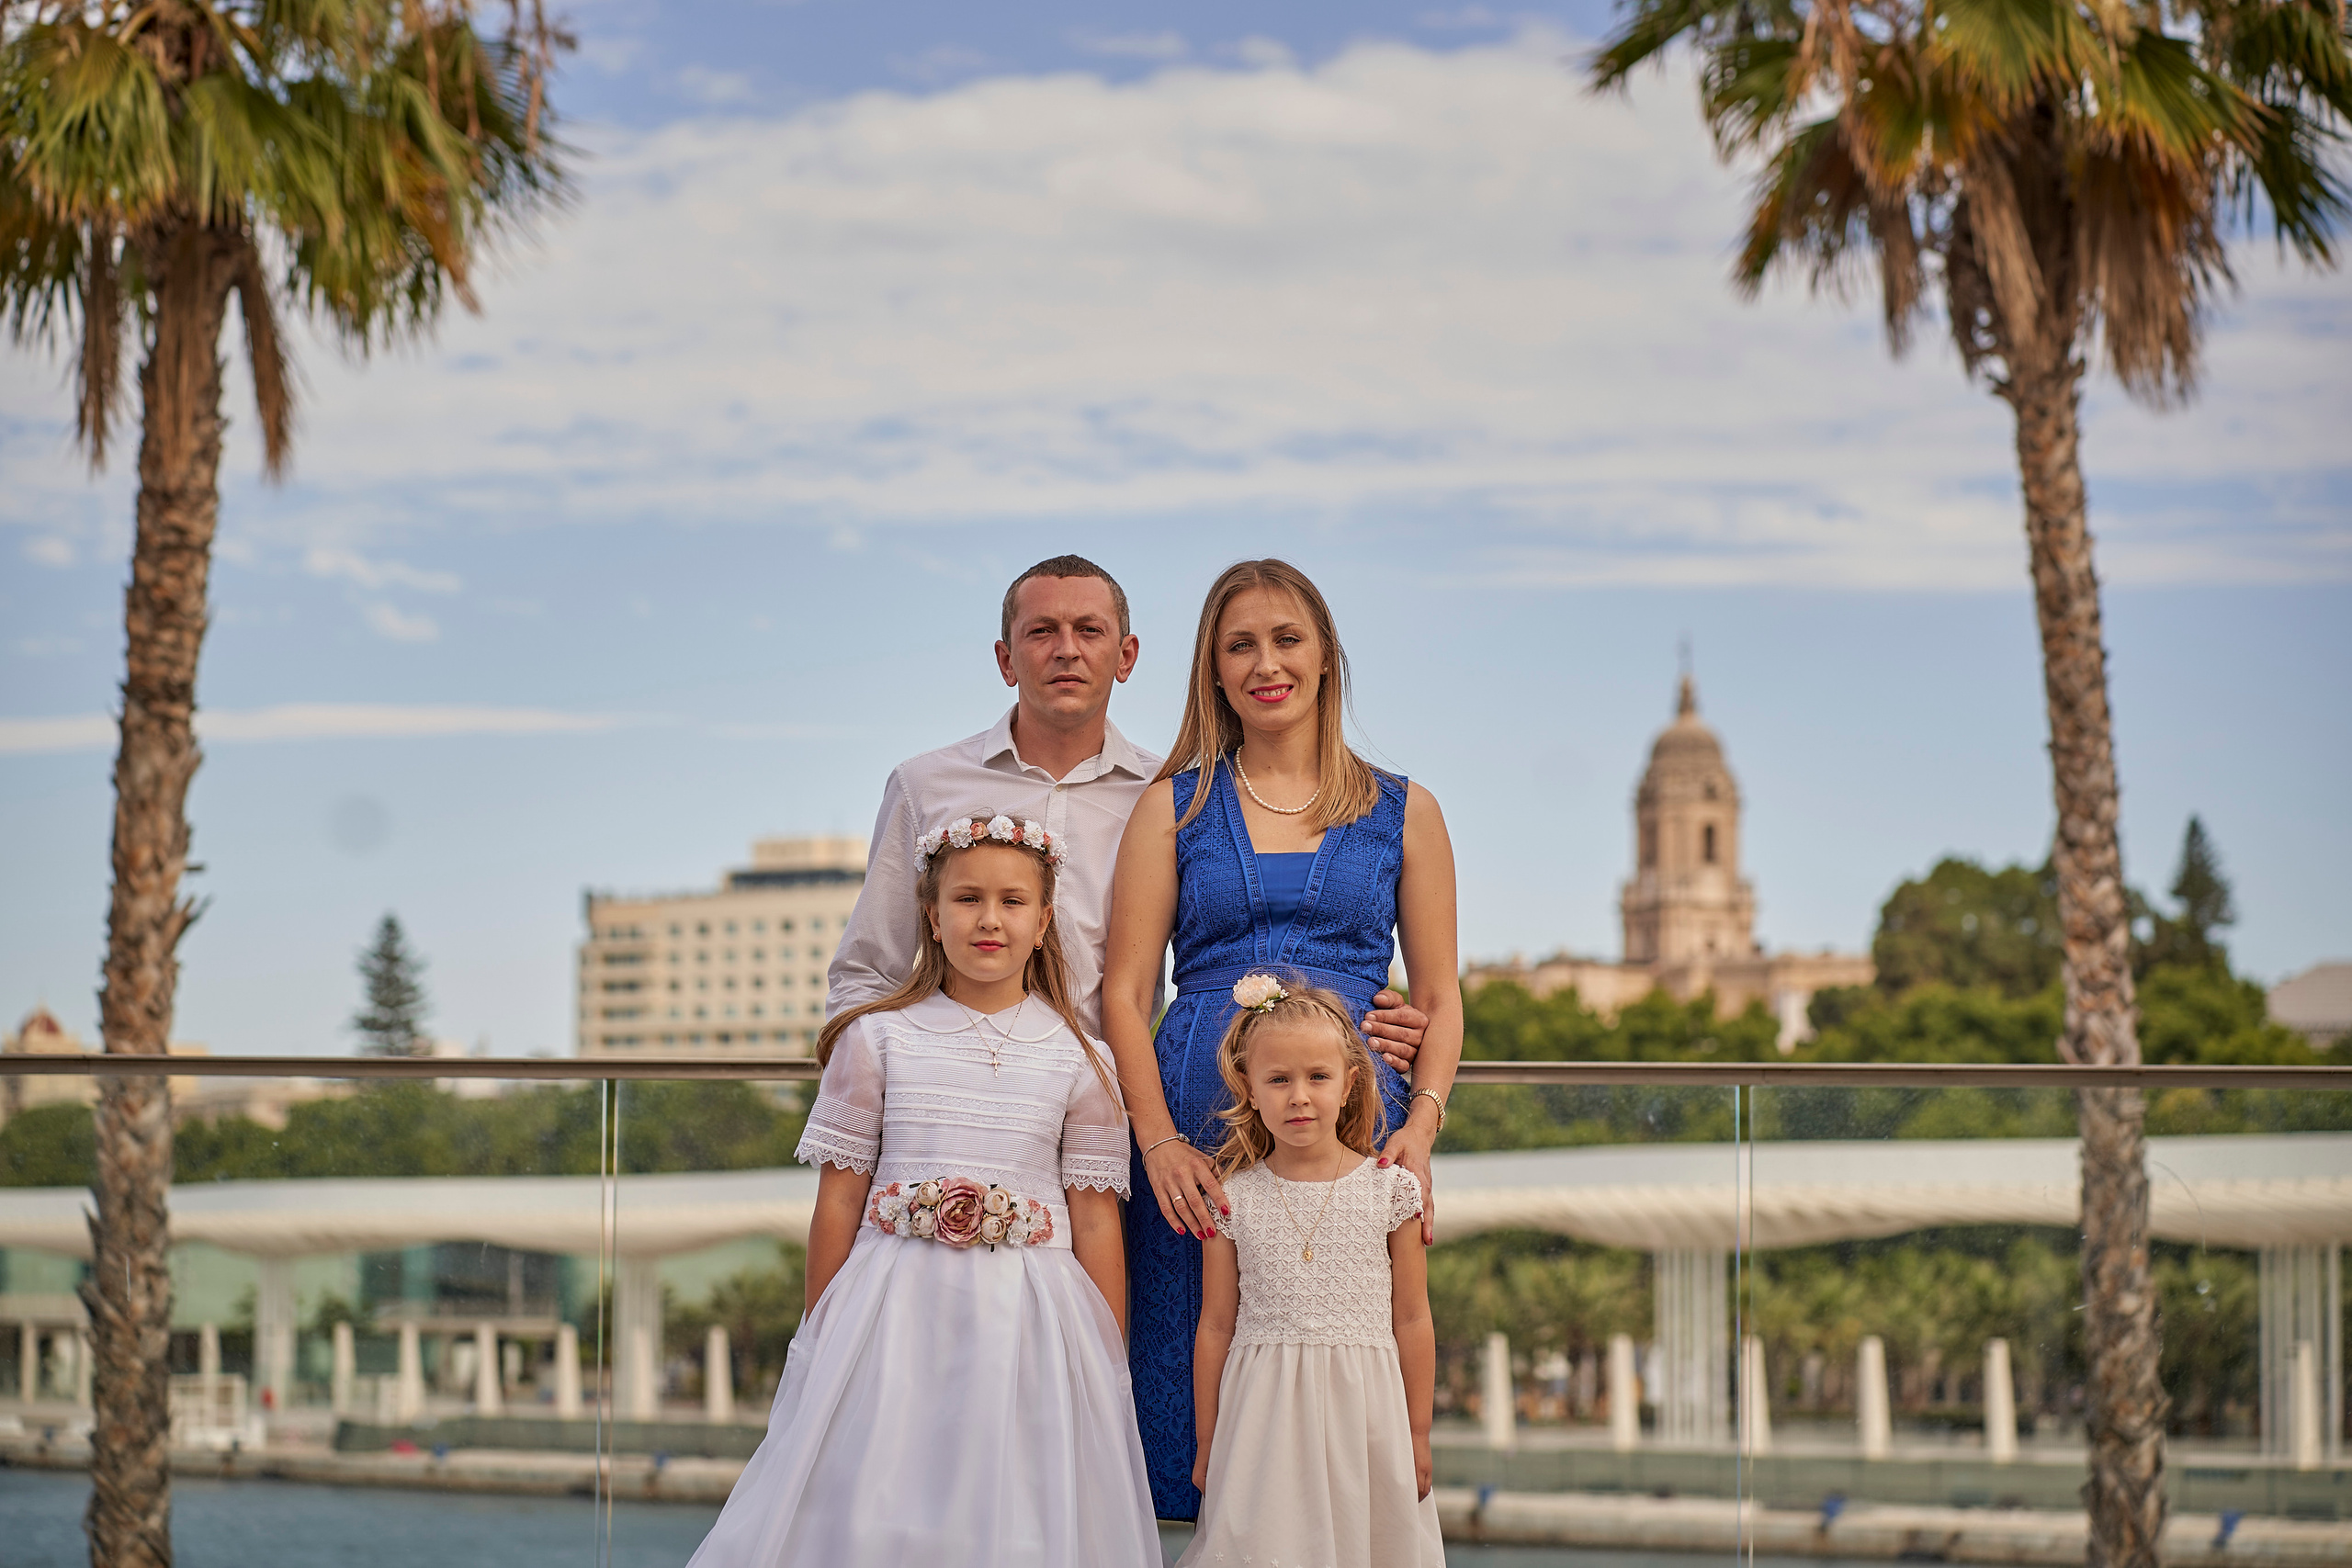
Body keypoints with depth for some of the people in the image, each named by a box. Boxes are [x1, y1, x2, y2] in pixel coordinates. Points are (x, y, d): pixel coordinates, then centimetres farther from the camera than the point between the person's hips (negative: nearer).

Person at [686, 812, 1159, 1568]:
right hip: (893, 1311, 0)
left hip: (1029, 1326, 0)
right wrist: (818, 1345, 7)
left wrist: (1109, 1369, 3)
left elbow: (1097, 1223, 4)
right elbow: (839, 1200, 5)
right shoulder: (878, 1039, 2)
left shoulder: (1076, 1059, 3)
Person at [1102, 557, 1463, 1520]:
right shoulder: (1175, 807, 11)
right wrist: (1159, 1139, -9)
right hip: (1195, 1128, 0)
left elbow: (1440, 996, 12)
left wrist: (1421, 1123, -6)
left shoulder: (1402, 813, 13)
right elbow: (1124, 990, 5)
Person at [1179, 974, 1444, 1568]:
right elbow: (1215, 1328, 6)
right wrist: (1207, 1445, 8)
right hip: (1263, 1417, 0)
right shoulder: (1232, 1199, 0)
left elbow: (1411, 1322, 4)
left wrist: (1418, 1438, 5)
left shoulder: (1390, 1189, -1)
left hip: (1364, 1410, 0)